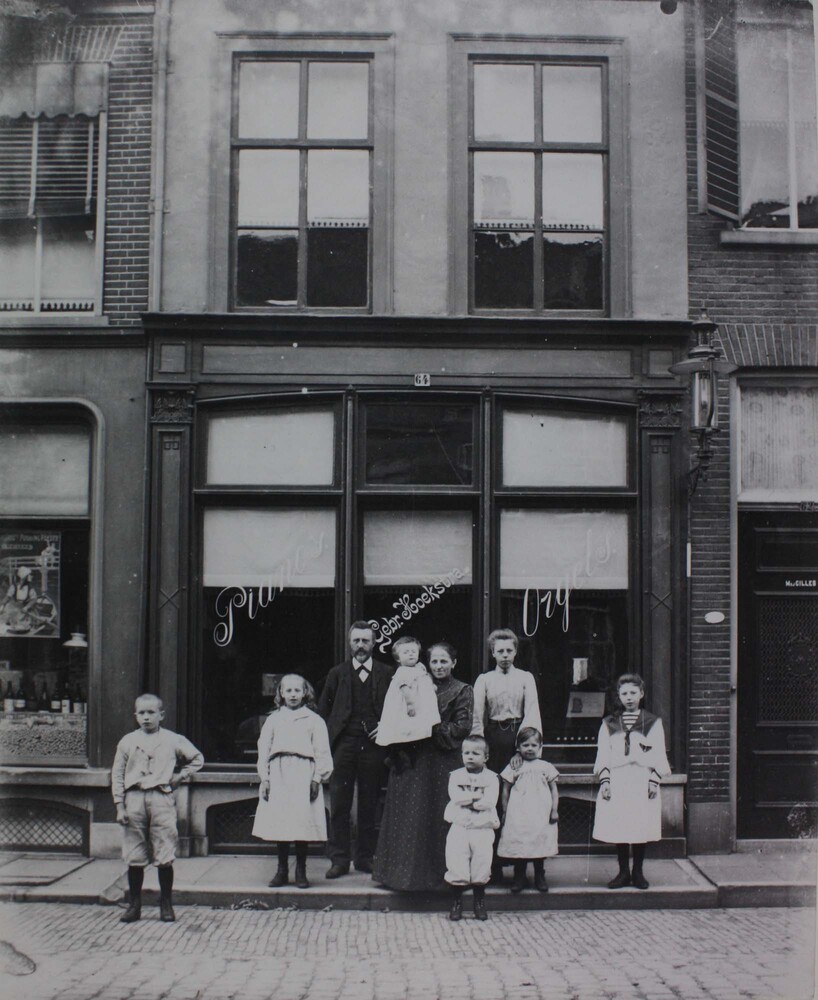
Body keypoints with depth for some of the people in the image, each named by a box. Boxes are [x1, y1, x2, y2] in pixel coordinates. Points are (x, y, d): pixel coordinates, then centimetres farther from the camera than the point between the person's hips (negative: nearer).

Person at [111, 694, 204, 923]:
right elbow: (117, 775, 7)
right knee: (134, 858, 4)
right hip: (134, 799, 1)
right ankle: (134, 905, 14)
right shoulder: (127, 742, 8)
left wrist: (179, 777, 6)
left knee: (165, 857, -1)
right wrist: (119, 806, 0)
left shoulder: (173, 741, 6)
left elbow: (197, 759, 18)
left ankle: (166, 905, 9)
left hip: (161, 798, -1)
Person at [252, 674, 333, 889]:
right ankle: (282, 870, 12)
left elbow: (322, 752, 5)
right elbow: (264, 749, 12)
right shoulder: (273, 719, 13)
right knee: (279, 823, 1)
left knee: (303, 823, -4)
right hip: (278, 776, 2)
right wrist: (264, 778, 4)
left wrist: (317, 778, -4)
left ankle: (301, 871, 7)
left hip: (303, 776, -2)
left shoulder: (314, 720, 7)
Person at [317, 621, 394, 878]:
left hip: (373, 744, 0)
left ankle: (365, 857, 17)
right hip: (343, 745, 0)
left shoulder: (387, 674, 6)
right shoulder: (337, 674, 8)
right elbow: (323, 711, 10)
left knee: (369, 806, 7)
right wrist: (327, 740, 1)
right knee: (339, 806, 1)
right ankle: (339, 859, 8)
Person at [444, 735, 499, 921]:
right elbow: (456, 798, -10)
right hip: (459, 826, 0)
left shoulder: (491, 777, 3)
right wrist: (477, 796, -12)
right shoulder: (455, 775, 6)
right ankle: (457, 901, 10)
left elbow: (490, 802, -11)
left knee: (482, 861, -1)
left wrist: (467, 800, -10)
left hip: (483, 827, 0)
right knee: (456, 862, -6)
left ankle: (480, 902, 17)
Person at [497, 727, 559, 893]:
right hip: (518, 816, 0)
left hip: (540, 815, 1)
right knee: (518, 846, 1)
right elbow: (505, 790, 8)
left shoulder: (546, 767, 6)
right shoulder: (513, 767, 5)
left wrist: (554, 810, 0)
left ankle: (539, 877, 20)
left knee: (540, 844, 5)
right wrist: (505, 811, 5)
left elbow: (554, 789, 8)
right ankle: (519, 878, 13)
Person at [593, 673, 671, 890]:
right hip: (617, 782, 1)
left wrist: (654, 781, -4)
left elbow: (658, 754, 5)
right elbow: (603, 754, 7)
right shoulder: (609, 724, 9)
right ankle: (623, 872, 11)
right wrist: (604, 780, -2)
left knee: (641, 829, 0)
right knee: (618, 829, 0)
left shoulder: (653, 723, 7)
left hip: (642, 781, -1)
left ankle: (638, 872, 13)